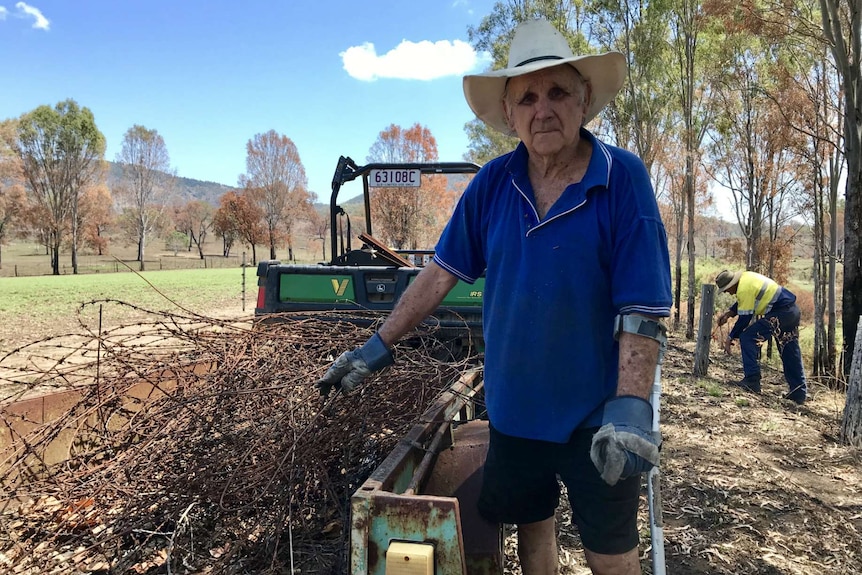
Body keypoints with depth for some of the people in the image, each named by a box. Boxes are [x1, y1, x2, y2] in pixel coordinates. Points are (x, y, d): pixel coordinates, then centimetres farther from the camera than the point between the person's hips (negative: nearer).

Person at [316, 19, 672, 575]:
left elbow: (643, 309, -18)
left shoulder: (623, 179, -15)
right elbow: (441, 272, 2)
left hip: (595, 419, -3)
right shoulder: (494, 183, -4)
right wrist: (380, 346, 1)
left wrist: (630, 408, -29)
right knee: (531, 529, 21)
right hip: (512, 409, 4)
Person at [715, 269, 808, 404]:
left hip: (780, 312, -10)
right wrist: (728, 313, 14)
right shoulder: (745, 277, 10)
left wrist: (730, 337, -4)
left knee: (747, 337, -8)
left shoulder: (744, 288, -18)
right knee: (790, 354, 16)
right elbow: (742, 303, 25)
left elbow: (744, 318, -13)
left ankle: (752, 380, -9)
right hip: (793, 310, 11)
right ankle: (799, 393, 24)